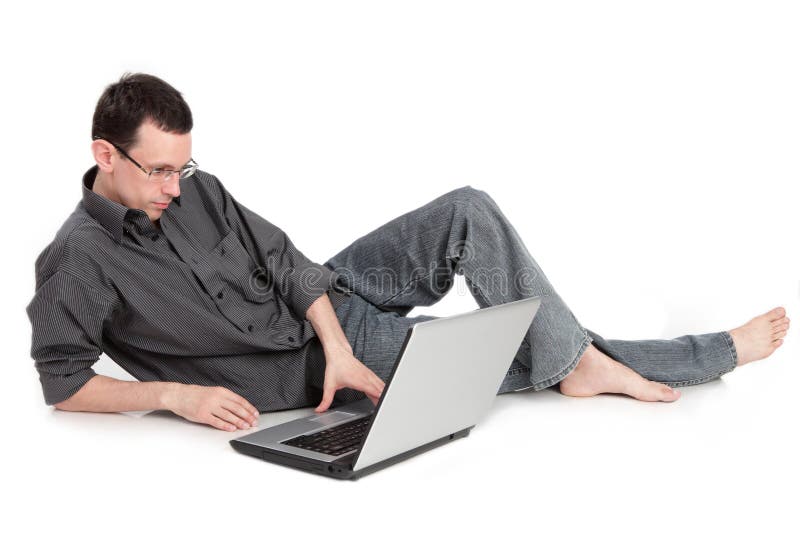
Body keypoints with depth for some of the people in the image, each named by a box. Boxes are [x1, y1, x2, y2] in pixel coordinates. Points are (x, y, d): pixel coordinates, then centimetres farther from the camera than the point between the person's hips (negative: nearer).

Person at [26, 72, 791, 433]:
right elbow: (62, 381, -13)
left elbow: (283, 262, -1)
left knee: (469, 212, -13)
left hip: (322, 296, 6)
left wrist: (338, 347, -14)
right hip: (307, 367, -6)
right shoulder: (78, 261, -16)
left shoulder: (196, 189, 0)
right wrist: (174, 393, -24)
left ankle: (583, 360, 0)